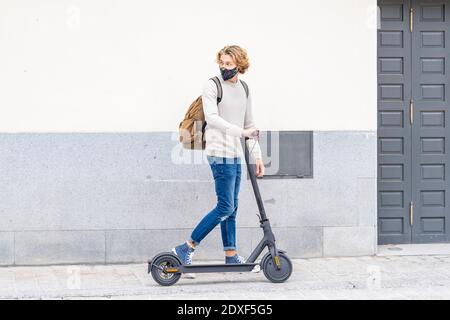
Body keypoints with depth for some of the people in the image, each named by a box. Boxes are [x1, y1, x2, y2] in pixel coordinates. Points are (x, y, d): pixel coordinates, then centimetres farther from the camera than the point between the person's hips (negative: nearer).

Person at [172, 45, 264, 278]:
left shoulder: (244, 90, 15)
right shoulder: (212, 86, -6)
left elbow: (249, 125, 20)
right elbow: (212, 118, -18)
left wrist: (257, 156, 16)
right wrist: (241, 132, -26)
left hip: (235, 155, 8)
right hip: (220, 153, -7)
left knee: (231, 207, 11)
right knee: (225, 207, -11)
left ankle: (231, 256, 18)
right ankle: (185, 249, -6)